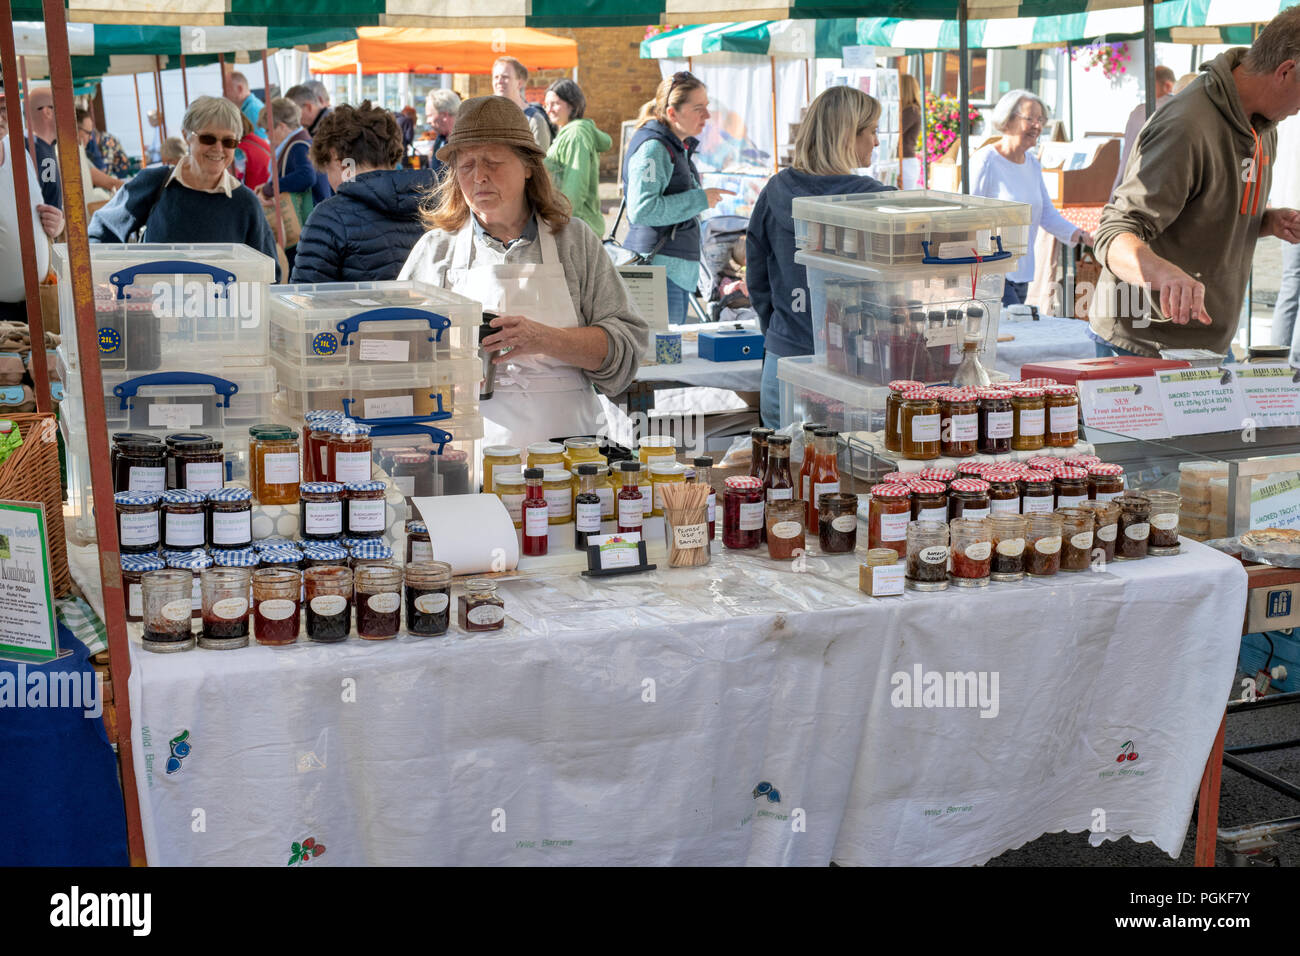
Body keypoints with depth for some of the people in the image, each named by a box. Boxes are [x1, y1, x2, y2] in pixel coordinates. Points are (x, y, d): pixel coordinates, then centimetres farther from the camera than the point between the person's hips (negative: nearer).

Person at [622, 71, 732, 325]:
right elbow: (641, 210, -25)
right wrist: (700, 199, -19)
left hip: (680, 270, 10)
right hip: (658, 266, -10)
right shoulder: (653, 147, -14)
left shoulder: (680, 147, 18)